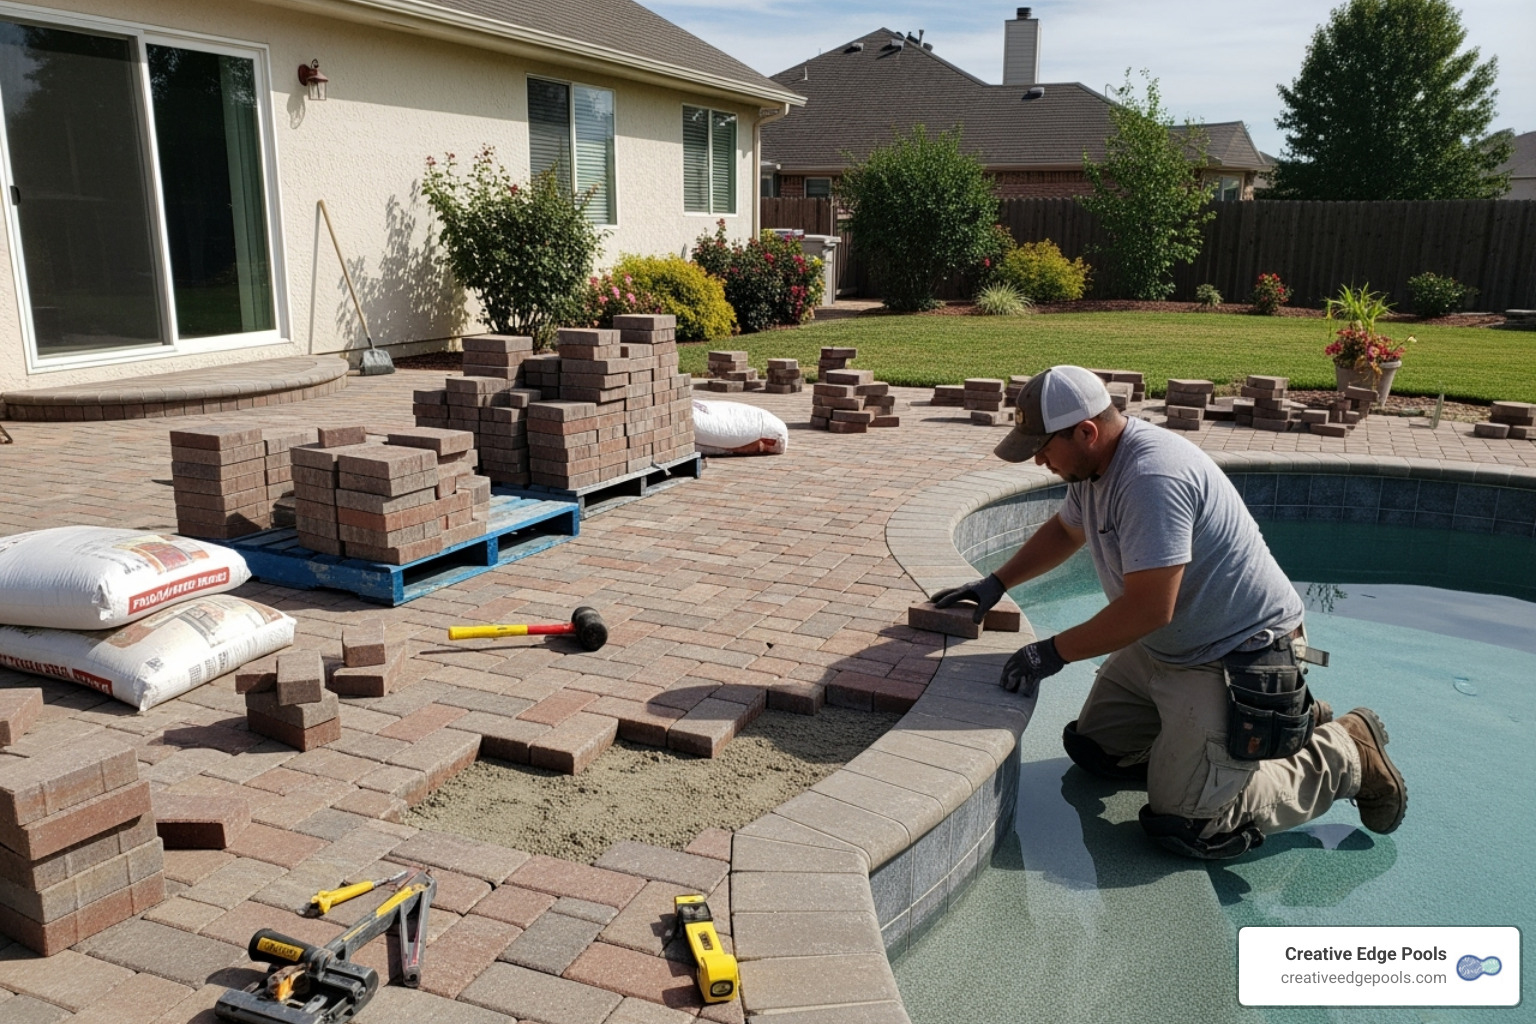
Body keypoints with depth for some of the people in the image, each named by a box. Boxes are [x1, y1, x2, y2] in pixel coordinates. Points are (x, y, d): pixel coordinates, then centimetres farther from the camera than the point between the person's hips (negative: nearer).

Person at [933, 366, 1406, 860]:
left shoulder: (1152, 477, -29)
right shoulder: (1092, 464, 3)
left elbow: (1148, 609, -30)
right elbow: (1064, 530, 25)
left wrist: (1053, 652, -19)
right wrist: (996, 583, 18)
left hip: (1240, 656, -10)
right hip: (1163, 649, 10)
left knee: (1183, 823, -15)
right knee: (1094, 749, 15)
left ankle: (1344, 756, 6)